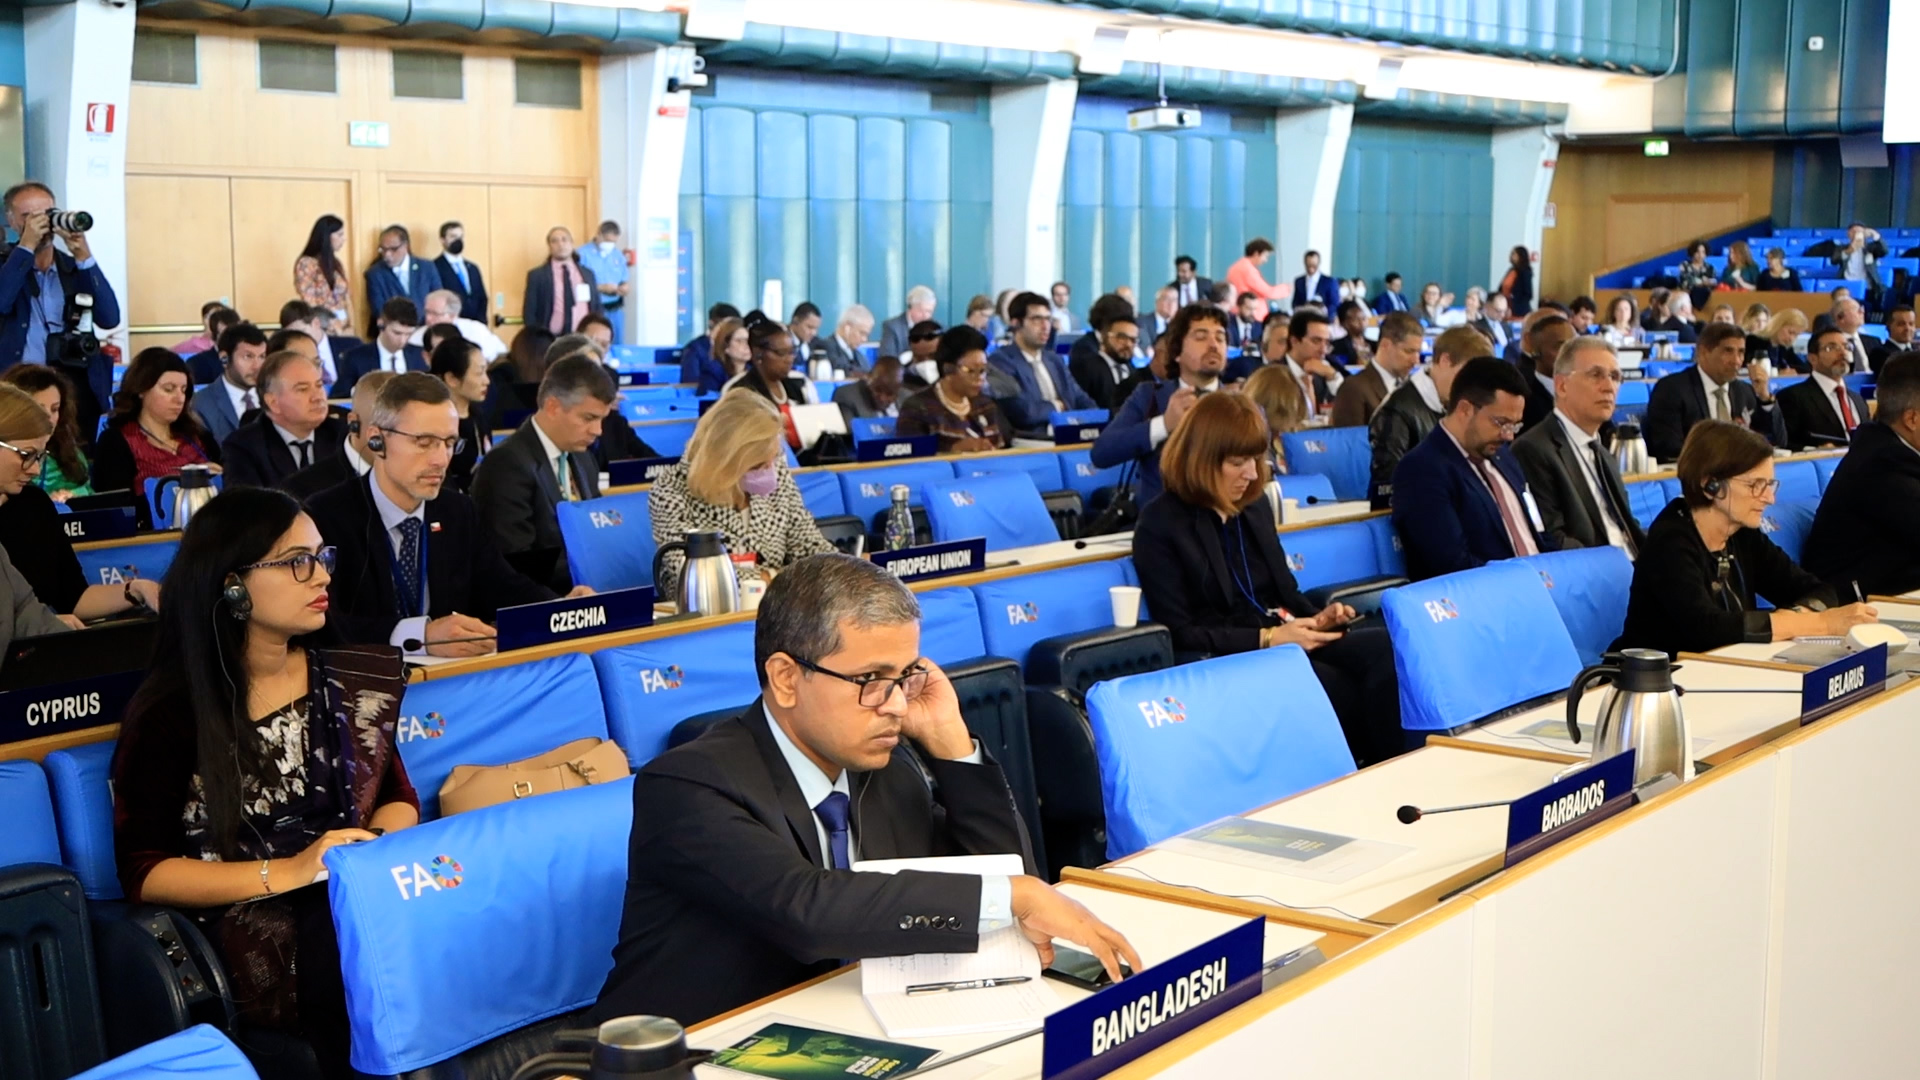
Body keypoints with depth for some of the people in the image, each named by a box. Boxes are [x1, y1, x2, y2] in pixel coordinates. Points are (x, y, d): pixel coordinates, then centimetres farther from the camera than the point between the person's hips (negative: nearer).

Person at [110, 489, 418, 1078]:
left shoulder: (350, 679, 11)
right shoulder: (169, 713, -2)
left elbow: (398, 797, 17)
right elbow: (144, 871, -3)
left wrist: (373, 847, -7)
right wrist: (289, 872, -14)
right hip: (250, 933, -5)